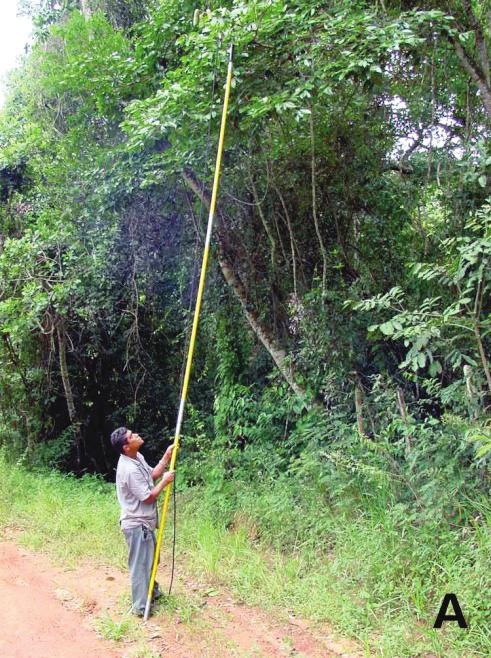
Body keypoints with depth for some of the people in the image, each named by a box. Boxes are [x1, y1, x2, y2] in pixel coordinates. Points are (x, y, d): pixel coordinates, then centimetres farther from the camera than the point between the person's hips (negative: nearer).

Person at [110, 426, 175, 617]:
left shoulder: (137, 457, 0)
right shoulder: (130, 469, -30)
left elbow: (152, 475, 12)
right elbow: (148, 497, -24)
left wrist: (167, 457, 2)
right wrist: (165, 481, -12)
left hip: (144, 522, 10)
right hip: (137, 525, -10)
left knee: (150, 559, 25)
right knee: (140, 564, 4)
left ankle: (152, 592, 44)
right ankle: (140, 606, 18)